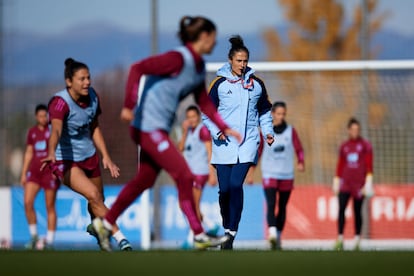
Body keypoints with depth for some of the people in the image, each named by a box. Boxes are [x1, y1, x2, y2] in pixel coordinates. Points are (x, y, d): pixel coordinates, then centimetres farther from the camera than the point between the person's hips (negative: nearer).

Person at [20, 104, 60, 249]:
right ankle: (33, 235, 2)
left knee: (50, 207, -1)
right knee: (27, 202, -12)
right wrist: (23, 174, 13)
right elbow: (29, 153, 17)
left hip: (50, 171, -4)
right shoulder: (32, 132, 12)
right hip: (34, 171, 4)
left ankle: (50, 241, 6)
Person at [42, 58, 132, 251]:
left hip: (89, 156, 7)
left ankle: (95, 226, 51)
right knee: (94, 195, -24)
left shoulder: (92, 97, -4)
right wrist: (52, 153, -62)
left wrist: (105, 156, 8)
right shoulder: (60, 102, -26)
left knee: (98, 200, 18)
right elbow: (55, 129, -44)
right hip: (66, 161, -7)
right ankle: (119, 238, -19)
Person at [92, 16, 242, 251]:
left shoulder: (199, 68, 11)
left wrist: (225, 128, 17)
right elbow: (138, 68, -22)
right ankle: (199, 236, -6)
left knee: (144, 180, 15)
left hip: (159, 129, 10)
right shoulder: (179, 59, -17)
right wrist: (129, 106, -26)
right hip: (149, 126, -10)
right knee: (184, 176, -10)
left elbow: (204, 103, 21)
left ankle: (106, 223, 26)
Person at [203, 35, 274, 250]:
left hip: (247, 143, 0)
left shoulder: (256, 83, 8)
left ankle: (231, 234, -17)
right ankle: (226, 228, 21)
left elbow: (264, 111, 21)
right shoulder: (219, 83, 2)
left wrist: (268, 132, 8)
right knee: (225, 189, 1)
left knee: (236, 185, -16)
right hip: (224, 144, 0)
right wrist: (216, 131, -8)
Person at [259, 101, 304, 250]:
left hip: (287, 175, 2)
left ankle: (278, 236, 21)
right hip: (269, 174, -2)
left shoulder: (291, 131, 5)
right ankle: (272, 234, -33)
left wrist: (301, 163, -16)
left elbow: (299, 149, 3)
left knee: (282, 207, 9)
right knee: (271, 205, -19)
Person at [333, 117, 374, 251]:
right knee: (341, 209, -11)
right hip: (345, 183, 2)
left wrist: (369, 182, -8)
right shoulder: (344, 146, 11)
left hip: (359, 183, -2)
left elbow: (369, 165, -1)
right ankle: (340, 239, -12)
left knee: (357, 211, 3)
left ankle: (357, 241, 11)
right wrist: (336, 181, 15)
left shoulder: (365, 145, 3)